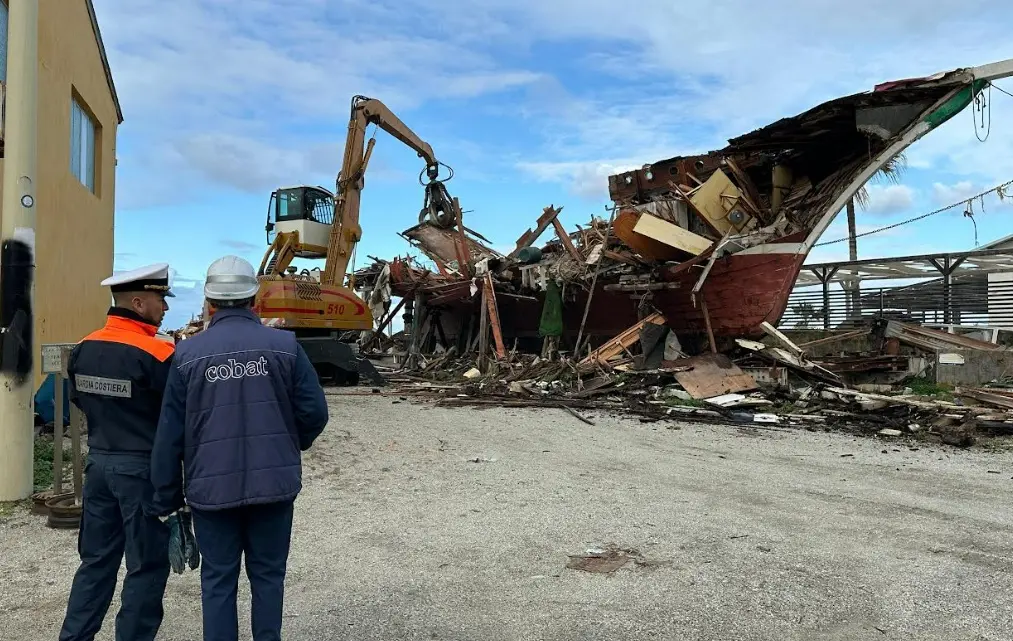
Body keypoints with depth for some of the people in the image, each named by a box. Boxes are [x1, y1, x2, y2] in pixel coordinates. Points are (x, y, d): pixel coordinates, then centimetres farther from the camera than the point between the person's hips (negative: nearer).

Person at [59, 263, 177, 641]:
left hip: (99, 462, 7)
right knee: (147, 566, 7)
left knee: (96, 560, 19)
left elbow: (80, 401, 14)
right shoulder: (157, 354, -20)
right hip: (143, 468, -7)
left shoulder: (83, 350, 2)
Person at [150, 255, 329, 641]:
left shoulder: (188, 354, -3)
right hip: (273, 484, 0)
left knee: (218, 581, 12)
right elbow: (314, 411, -7)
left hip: (212, 488, 0)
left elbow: (170, 435, -1)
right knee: (267, 577, 14)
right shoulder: (284, 345, -5)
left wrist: (166, 499, 8)